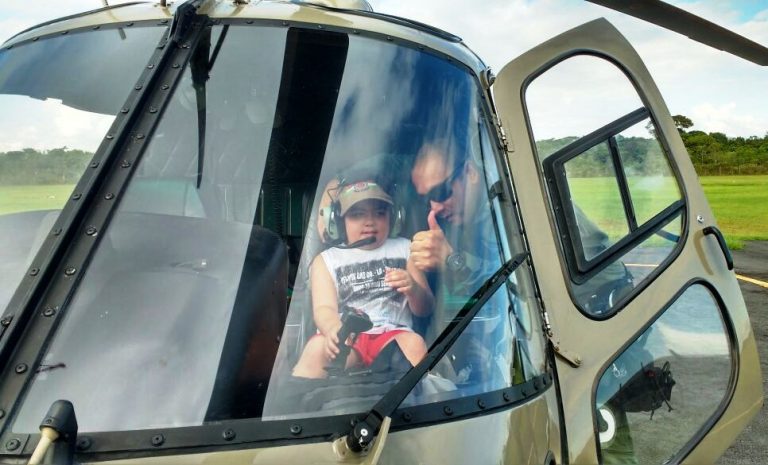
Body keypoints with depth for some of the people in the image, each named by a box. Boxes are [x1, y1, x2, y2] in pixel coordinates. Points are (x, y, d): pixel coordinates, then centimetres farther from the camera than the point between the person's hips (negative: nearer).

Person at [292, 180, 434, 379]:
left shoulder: (404, 249, 19)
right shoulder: (326, 259, 16)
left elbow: (425, 309, 16)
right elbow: (324, 308, -1)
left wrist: (413, 289, -9)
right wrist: (333, 329, -26)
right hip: (345, 338, 0)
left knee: (414, 343, -33)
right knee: (317, 347, -33)